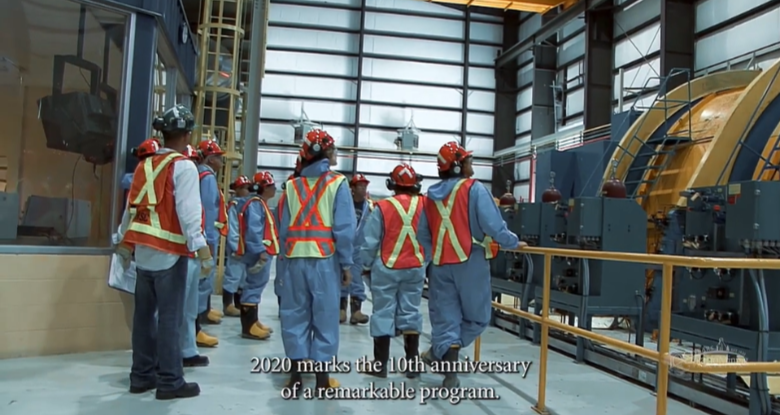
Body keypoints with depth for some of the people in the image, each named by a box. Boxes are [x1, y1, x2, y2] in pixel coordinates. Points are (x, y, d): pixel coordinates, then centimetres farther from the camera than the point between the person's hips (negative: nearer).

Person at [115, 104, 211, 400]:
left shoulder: (144, 166, 13)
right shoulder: (183, 167, -9)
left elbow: (130, 208, 15)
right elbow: (188, 212, -18)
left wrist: (124, 243, 23)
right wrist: (201, 249, -19)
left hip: (144, 250, 7)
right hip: (169, 252, -7)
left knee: (145, 314, 13)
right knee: (170, 317, -2)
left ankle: (142, 376, 22)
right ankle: (170, 381, 3)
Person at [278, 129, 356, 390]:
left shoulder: (293, 185, 9)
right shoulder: (337, 183, -2)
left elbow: (283, 227, 7)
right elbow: (344, 228, -7)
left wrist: (286, 256, 13)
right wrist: (346, 263, -2)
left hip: (296, 258, 3)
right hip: (325, 259, -3)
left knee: (295, 314, 9)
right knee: (324, 316, 4)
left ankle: (296, 374, 14)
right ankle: (322, 377, 9)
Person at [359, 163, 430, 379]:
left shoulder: (383, 207, -10)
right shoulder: (424, 205, -3)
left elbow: (370, 241, -7)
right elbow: (430, 238, 1)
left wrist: (366, 265, 6)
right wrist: (424, 261, 14)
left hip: (386, 268, -3)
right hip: (415, 268, 3)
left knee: (383, 313, 5)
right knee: (411, 313, 11)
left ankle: (380, 364, 11)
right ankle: (413, 363, 16)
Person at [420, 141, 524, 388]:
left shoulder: (431, 195, 10)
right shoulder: (473, 189, -7)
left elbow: (424, 234, 14)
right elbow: (493, 225, -13)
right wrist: (513, 243, 2)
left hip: (440, 263, 5)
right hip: (470, 261, -5)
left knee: (445, 316, 10)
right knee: (476, 316, 11)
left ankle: (444, 359, 8)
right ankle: (440, 353, 9)